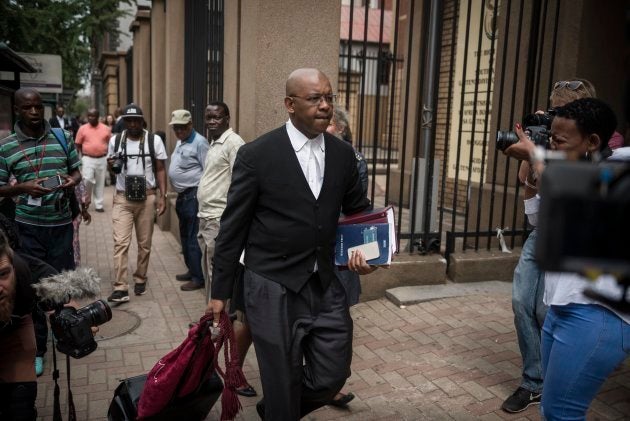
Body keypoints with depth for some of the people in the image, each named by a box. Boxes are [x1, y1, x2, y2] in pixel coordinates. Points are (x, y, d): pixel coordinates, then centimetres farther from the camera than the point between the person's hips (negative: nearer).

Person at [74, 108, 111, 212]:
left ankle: (98, 205, 16)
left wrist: (107, 155, 4)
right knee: (88, 179, -13)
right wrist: (82, 154, -3)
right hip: (88, 159, -1)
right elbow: (78, 144, 6)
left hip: (102, 159, 1)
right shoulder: (83, 128, 1)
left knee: (100, 183, 7)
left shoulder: (106, 128, 3)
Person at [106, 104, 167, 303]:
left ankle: (140, 279, 26)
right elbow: (109, 166, 16)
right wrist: (110, 166, -9)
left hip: (147, 197, 0)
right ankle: (120, 288, -7)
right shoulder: (115, 140, 5)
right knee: (121, 243, -8)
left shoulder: (154, 140, -1)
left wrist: (162, 196, -5)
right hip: (122, 198, 1)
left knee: (145, 243, 9)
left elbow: (160, 170, 2)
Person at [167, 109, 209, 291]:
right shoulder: (180, 142, 15)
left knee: (193, 239, -5)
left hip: (193, 196, -10)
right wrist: (178, 196, 21)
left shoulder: (199, 142, -13)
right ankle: (191, 271, 30)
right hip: (182, 196, 10)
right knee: (185, 237, 17)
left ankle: (198, 278, 4)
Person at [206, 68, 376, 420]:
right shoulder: (256, 155, -10)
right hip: (274, 289, -4)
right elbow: (233, 229, -5)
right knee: (283, 385, 9)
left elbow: (359, 211, 16)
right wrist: (220, 292, -1)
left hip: (326, 285, 5)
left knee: (332, 377, 11)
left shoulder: (344, 154, 3)